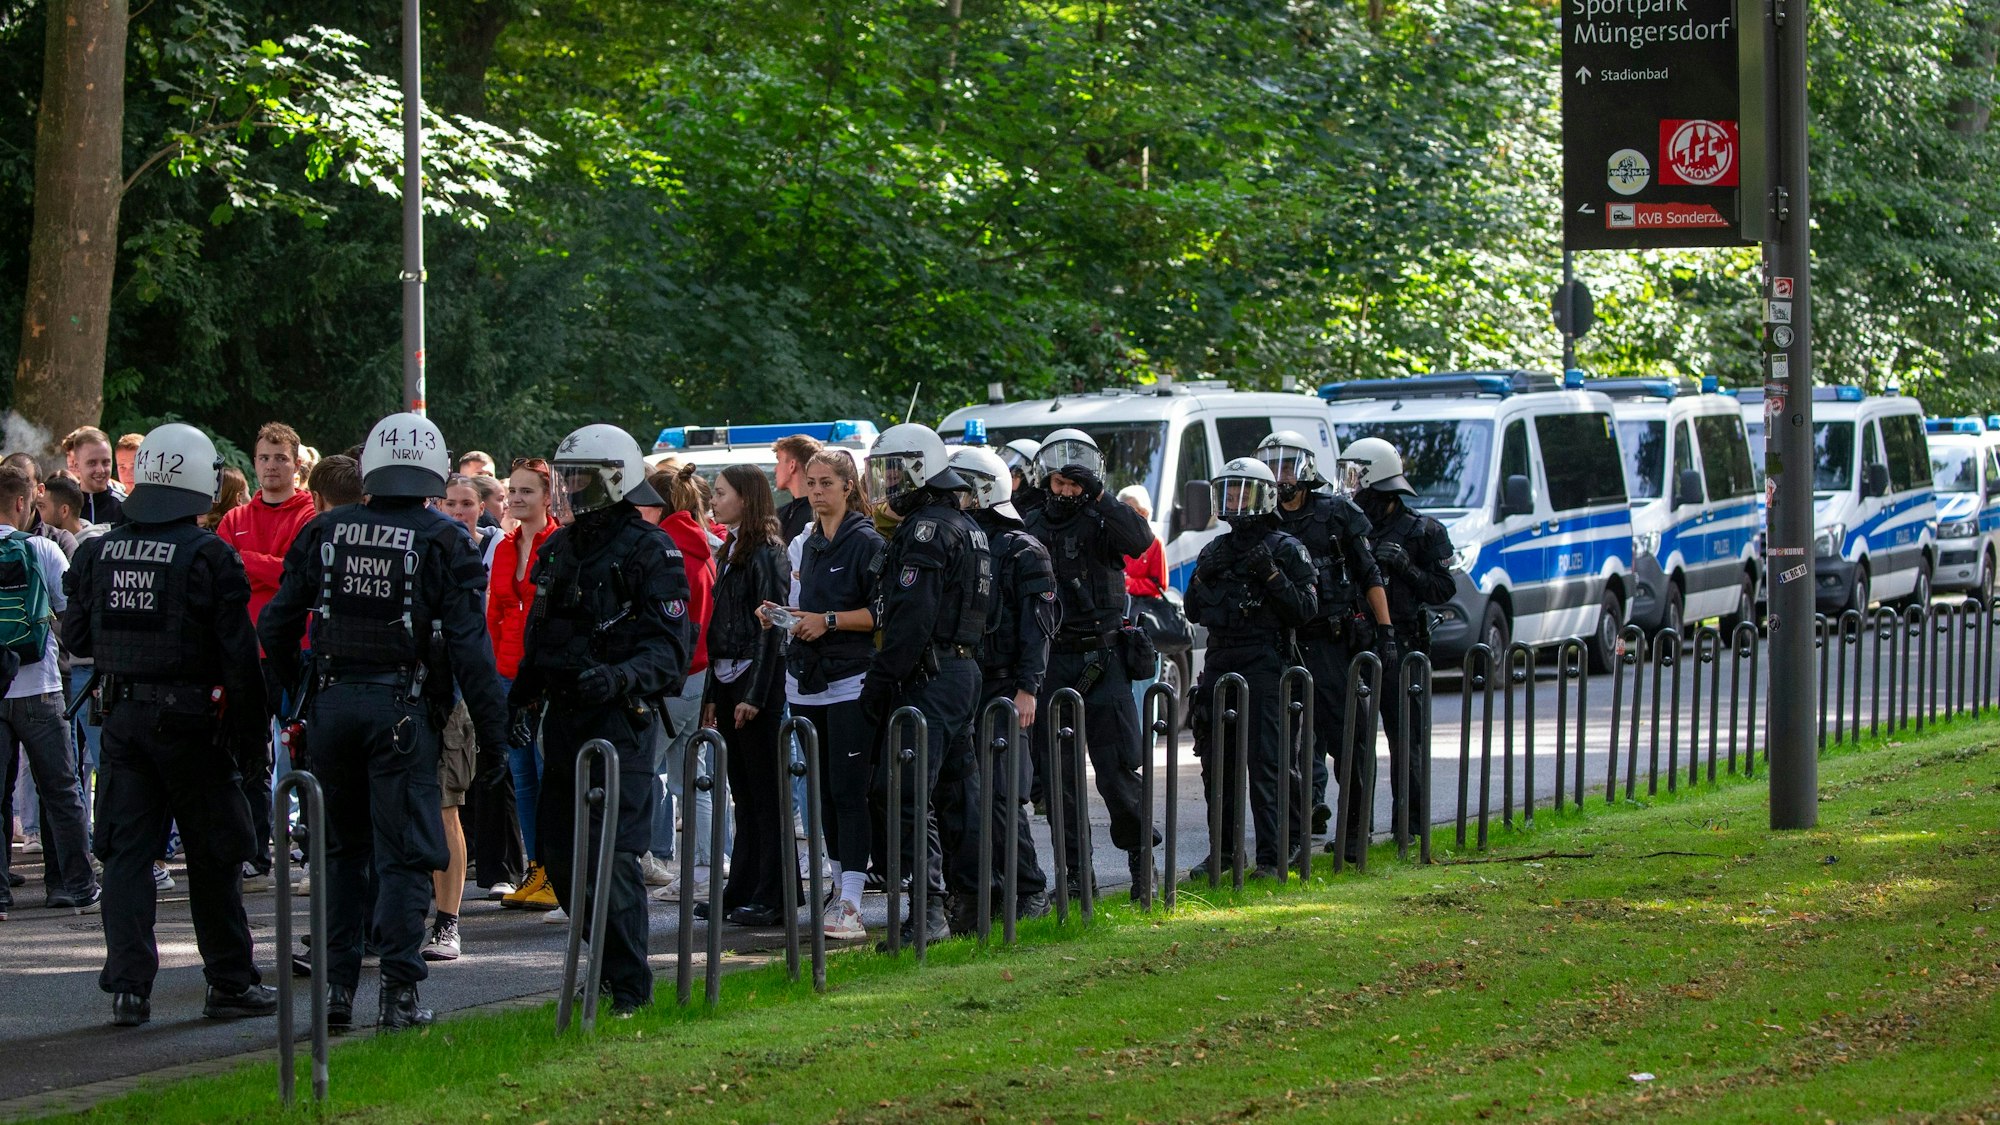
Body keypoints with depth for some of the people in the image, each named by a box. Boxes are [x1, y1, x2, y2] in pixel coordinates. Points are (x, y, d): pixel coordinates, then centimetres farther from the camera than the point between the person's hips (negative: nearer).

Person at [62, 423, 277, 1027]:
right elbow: (239, 652, -11)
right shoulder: (209, 555, -11)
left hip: (122, 717, 4)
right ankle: (230, 982, 14)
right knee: (213, 853, 7)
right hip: (189, 718, -4)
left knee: (126, 848, 6)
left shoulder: (98, 552, 3)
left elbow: (76, 636, 12)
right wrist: (250, 730, -4)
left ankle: (128, 984, -1)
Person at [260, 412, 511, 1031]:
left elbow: (277, 625, 8)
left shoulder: (323, 532, 5)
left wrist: (289, 692, 22)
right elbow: (468, 646, -9)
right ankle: (399, 992, -3)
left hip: (331, 702, 3)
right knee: (402, 852, 1)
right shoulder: (445, 542, -6)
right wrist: (493, 729, -4)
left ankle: (336, 985, 12)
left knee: (341, 848, 14)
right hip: (402, 706, -3)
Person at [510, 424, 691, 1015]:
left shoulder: (650, 552, -9)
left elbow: (670, 646, -15)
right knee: (559, 849, 10)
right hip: (564, 717, 8)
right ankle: (608, 962, 24)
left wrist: (620, 677, -31)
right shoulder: (559, 549, 15)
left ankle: (629, 985, -6)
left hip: (620, 719, -8)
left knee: (610, 853, -12)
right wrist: (521, 695, 16)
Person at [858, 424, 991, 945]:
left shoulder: (926, 530, -12)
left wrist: (879, 680, -18)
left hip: (930, 680, -10)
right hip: (964, 670, 10)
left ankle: (927, 913, -19)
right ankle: (976, 899, 20)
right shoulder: (966, 528, 20)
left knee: (903, 794, -13)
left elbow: (912, 620, -20)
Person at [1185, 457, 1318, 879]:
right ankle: (1222, 849, 16)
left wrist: (1272, 576, -17)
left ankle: (1271, 856, -8)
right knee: (1217, 762, 7)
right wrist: (1203, 577, 0)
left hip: (1264, 664, -6)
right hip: (1219, 662, 6)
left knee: (1265, 761, -9)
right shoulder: (1215, 550, 17)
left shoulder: (1286, 550, 0)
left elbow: (1306, 609, -7)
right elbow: (1194, 613, 17)